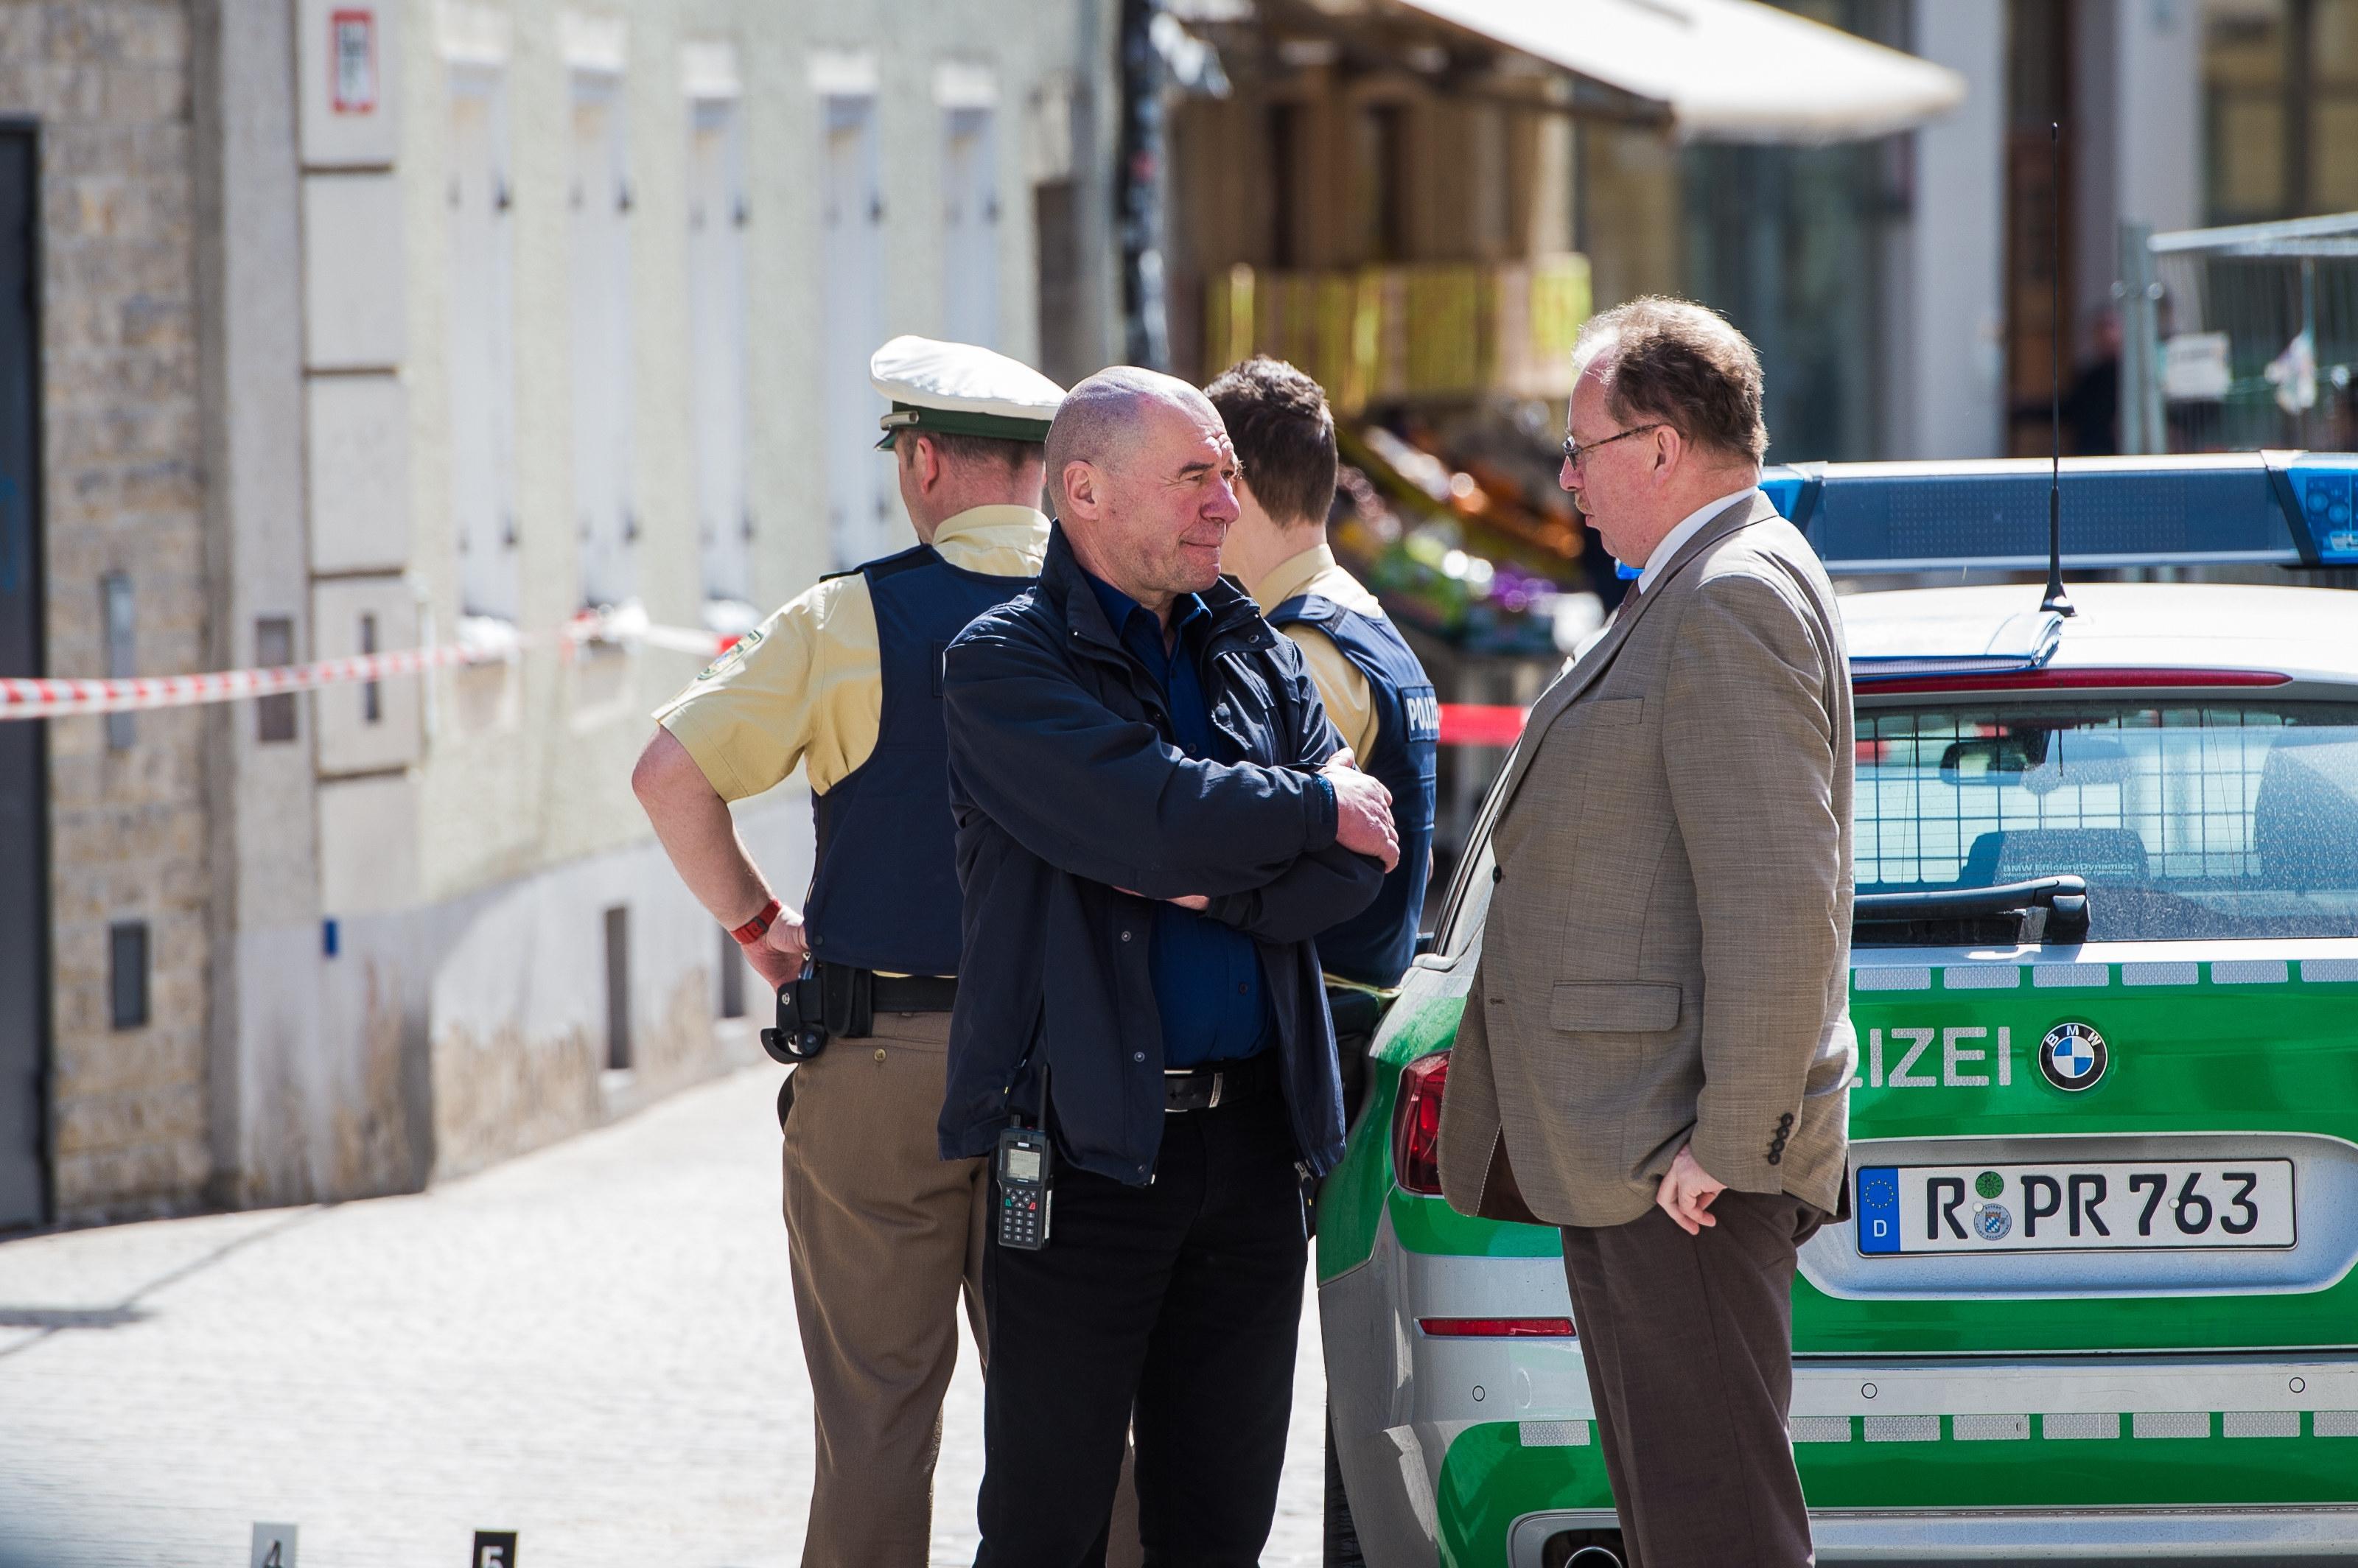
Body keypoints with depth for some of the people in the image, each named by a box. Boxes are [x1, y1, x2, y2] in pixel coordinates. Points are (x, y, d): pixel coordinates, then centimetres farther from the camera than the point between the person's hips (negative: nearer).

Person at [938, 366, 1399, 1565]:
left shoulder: (1259, 660, 14)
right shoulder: (1007, 662, -5)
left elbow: (1350, 878, 3)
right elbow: (1159, 821, -20)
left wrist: (1199, 884, -12)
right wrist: (1319, 810, -5)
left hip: (1253, 1139, 6)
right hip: (1088, 1141, -6)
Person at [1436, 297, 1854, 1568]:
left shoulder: (1734, 601, -15)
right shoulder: (1699, 591, 20)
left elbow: (1776, 895, -22)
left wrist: (1729, 1139, -22)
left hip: (1685, 1175, -11)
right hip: (1633, 1166, 11)